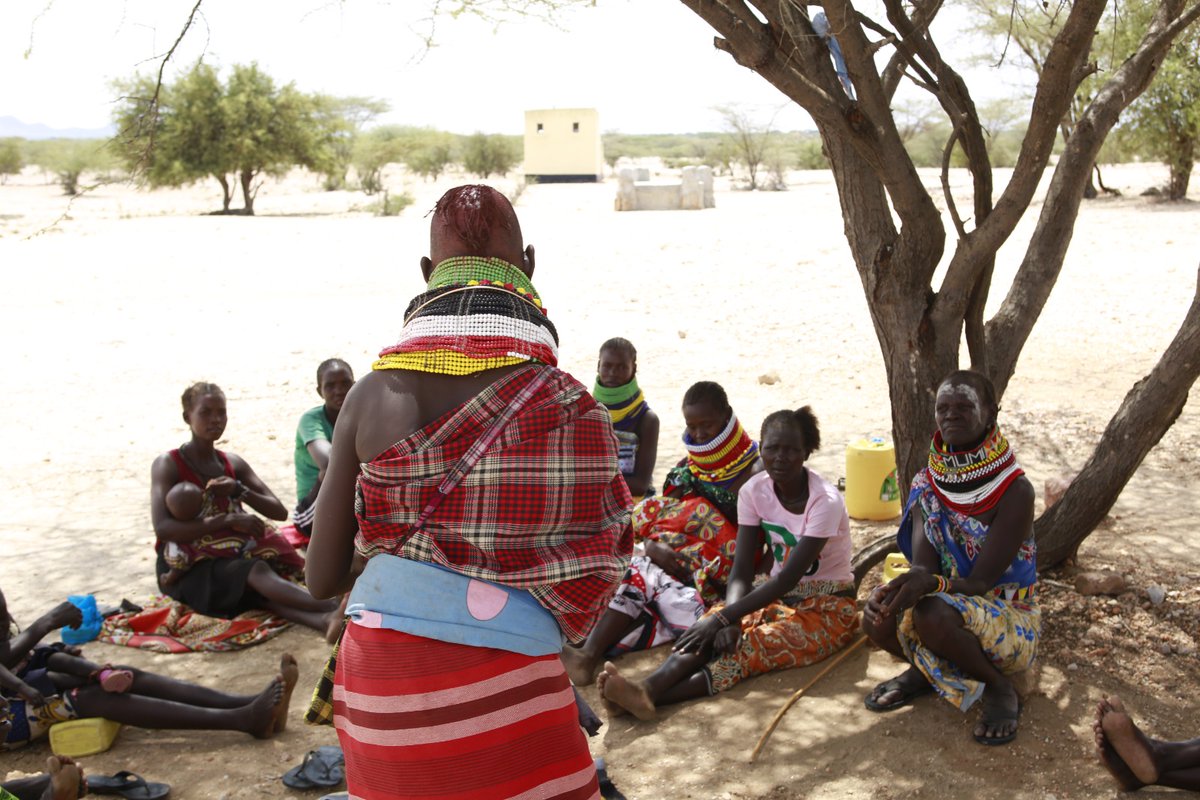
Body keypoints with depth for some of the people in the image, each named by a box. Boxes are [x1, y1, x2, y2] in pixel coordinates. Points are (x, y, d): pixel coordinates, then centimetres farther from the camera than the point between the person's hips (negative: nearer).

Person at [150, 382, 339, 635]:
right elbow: (162, 528, -16)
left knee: (264, 592, -32)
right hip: (190, 567, -4)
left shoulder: (234, 464, 14)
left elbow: (279, 512, 9)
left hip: (234, 557, 4)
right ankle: (337, 611, -53)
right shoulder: (168, 465, -1)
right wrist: (229, 520, -21)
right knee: (258, 572, -34)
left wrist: (239, 490, -9)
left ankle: (325, 621, -60)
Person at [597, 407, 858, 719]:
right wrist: (727, 619, -31)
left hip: (828, 609, -5)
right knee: (713, 631, -26)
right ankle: (648, 688, -50)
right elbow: (742, 569, -11)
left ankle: (654, 696, -50)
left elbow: (788, 578, -28)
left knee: (754, 644, -31)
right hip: (778, 593, 5)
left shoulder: (825, 501, -22)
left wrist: (723, 618, -34)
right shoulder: (754, 491, -5)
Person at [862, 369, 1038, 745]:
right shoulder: (927, 484, -3)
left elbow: (981, 581, -24)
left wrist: (930, 584, -45)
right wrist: (900, 588, -36)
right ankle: (924, 670, 11)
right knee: (878, 615, -23)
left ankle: (1000, 688, -5)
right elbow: (923, 565, -13)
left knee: (931, 614, -34)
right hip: (952, 603, 5)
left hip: (1008, 619, -5)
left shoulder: (1015, 491, -20)